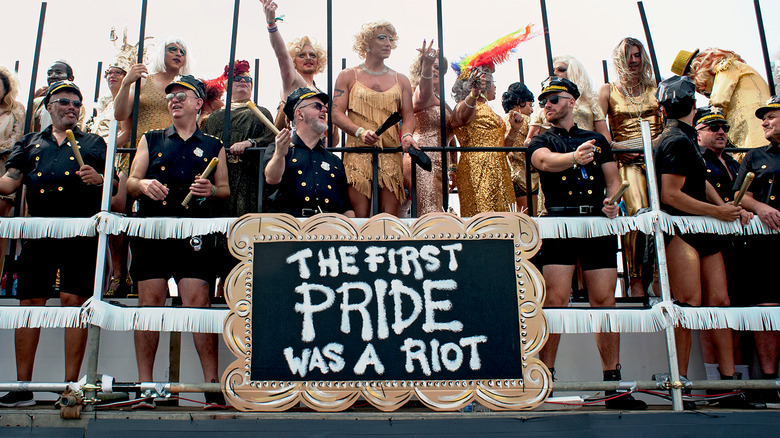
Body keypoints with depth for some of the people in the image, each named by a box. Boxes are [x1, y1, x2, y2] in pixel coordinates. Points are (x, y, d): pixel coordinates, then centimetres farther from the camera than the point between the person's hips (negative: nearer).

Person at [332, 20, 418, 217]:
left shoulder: (401, 80, 19)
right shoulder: (348, 76, 11)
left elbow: (408, 114, 12)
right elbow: (337, 113, 2)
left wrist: (407, 135, -10)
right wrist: (361, 132, -15)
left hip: (391, 155, 2)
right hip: (357, 153, -2)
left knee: (390, 216, -4)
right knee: (360, 216, -8)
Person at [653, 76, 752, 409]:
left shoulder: (685, 139, 21)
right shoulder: (677, 141, -11)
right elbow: (671, 195, -17)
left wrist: (728, 209, 7)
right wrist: (717, 211, -11)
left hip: (703, 231, 10)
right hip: (679, 230, -10)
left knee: (719, 301, 6)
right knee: (689, 304, -12)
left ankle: (728, 381, 11)